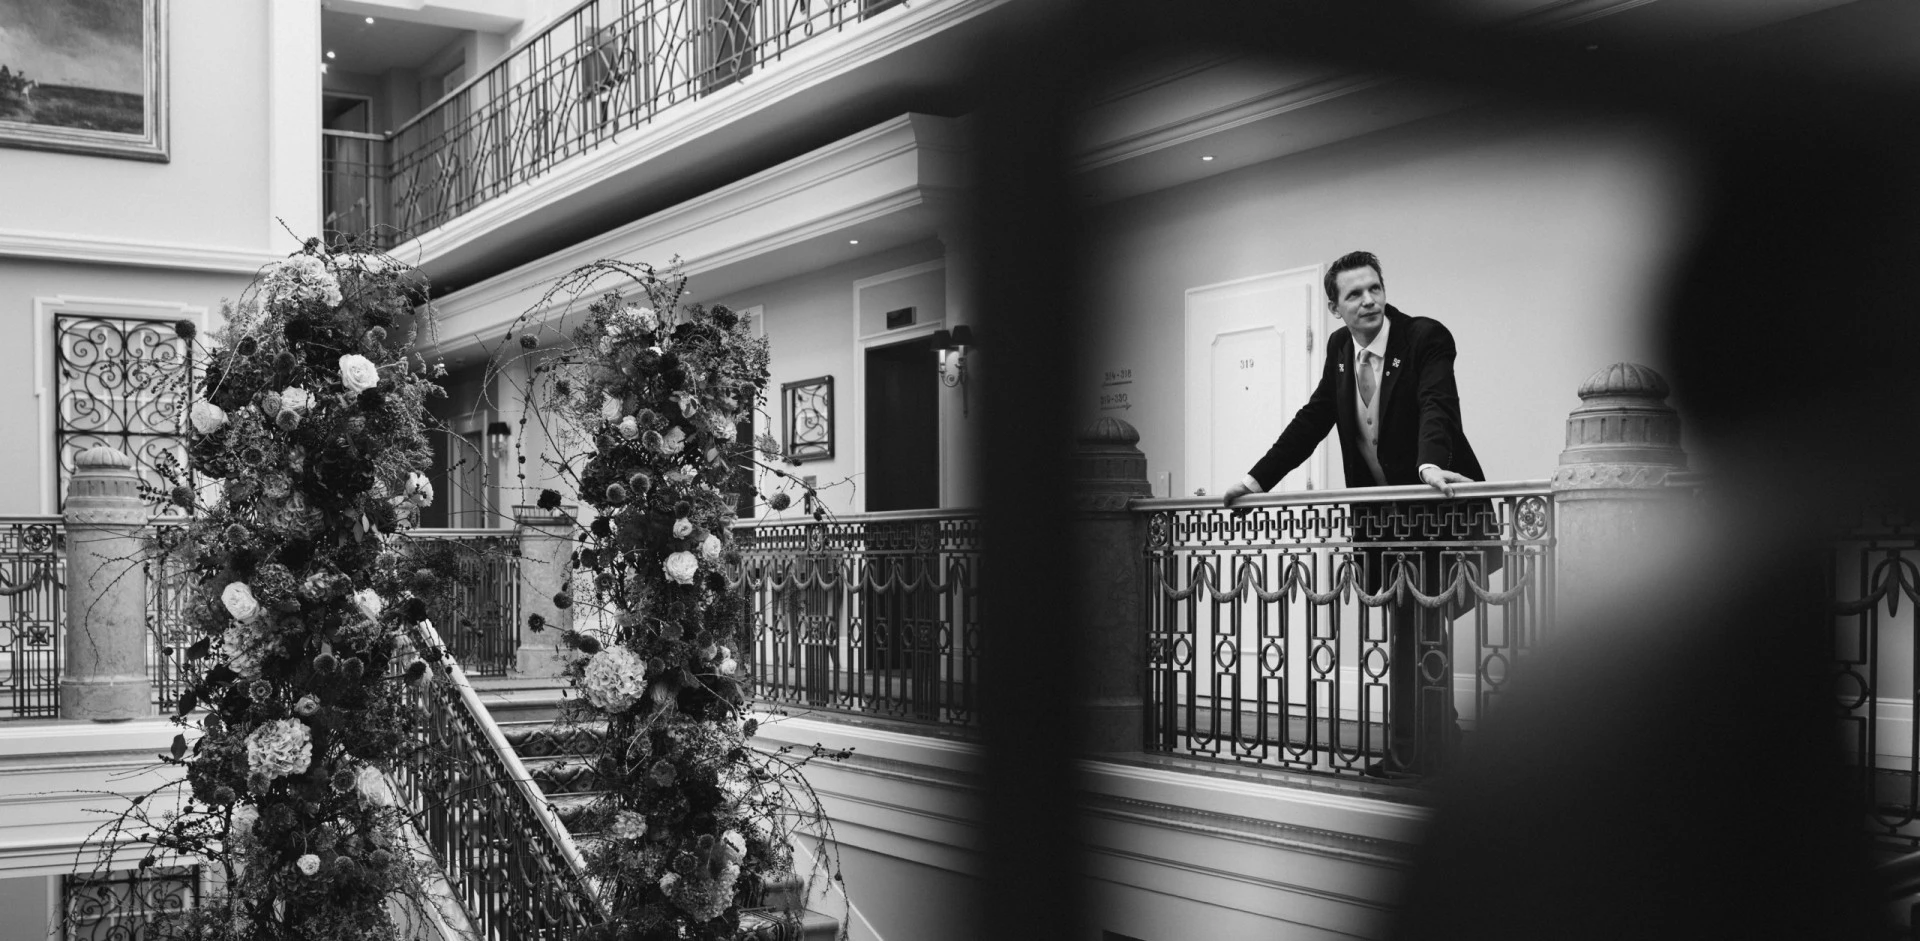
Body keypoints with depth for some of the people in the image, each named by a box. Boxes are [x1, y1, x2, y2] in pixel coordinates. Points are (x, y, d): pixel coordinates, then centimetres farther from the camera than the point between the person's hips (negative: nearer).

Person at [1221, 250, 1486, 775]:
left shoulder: (1426, 338, -15)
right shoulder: (1340, 349, 5)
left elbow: (1436, 407, -31)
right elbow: (1313, 420, 10)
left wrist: (1431, 465, -50)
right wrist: (1257, 480, 4)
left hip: (1433, 502, -7)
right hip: (1381, 513, 7)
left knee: (1422, 630, -7)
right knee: (1402, 631, 14)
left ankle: (1415, 752, 0)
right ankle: (1436, 737, 26)